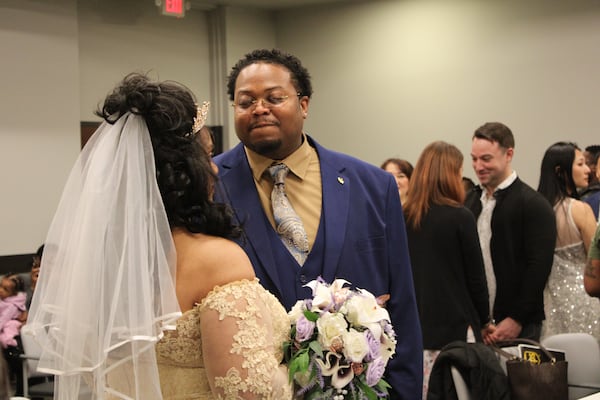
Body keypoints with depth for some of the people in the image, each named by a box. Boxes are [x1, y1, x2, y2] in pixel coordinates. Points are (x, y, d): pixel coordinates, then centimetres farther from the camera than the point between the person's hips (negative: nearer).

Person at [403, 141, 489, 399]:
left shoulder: (403, 218, 3)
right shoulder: (460, 217, -8)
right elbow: (475, 276, -3)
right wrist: (483, 319, 11)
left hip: (413, 327, 5)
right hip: (454, 327, -4)